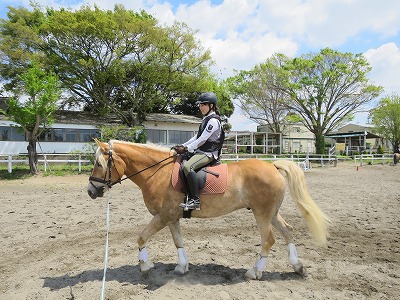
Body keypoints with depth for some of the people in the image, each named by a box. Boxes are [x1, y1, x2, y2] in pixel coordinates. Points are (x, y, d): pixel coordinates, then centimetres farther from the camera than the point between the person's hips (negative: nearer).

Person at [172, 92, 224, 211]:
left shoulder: (213, 120, -13)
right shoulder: (207, 119, 18)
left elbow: (202, 140, -18)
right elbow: (197, 136, 19)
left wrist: (186, 149, -16)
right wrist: (183, 145, 10)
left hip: (208, 153, -11)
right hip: (200, 151, 11)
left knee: (187, 166, -33)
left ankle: (195, 200, -29)